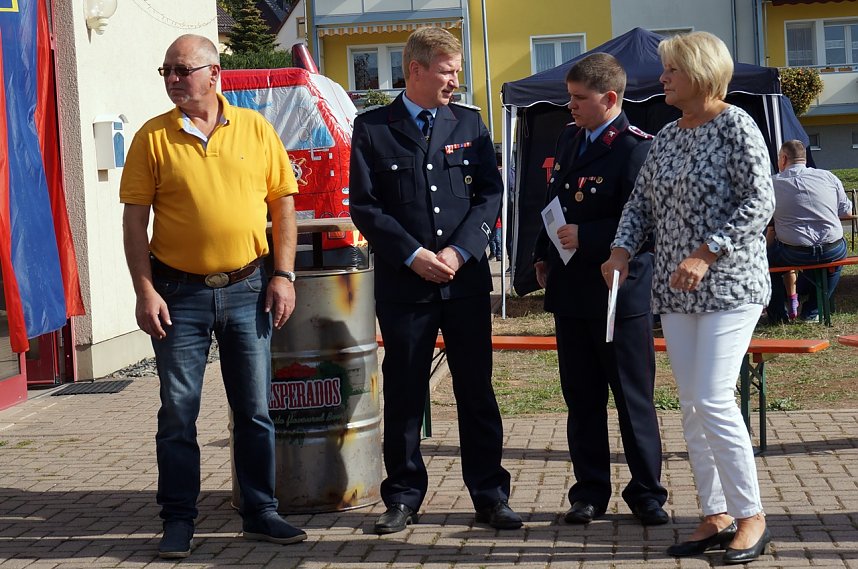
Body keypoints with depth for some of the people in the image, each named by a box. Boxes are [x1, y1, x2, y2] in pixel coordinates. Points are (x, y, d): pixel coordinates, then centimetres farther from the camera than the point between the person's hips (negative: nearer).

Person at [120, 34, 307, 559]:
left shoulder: (256, 129, 3)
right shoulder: (153, 137, -1)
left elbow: (283, 204, 6)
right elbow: (135, 220, -2)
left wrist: (284, 275, -2)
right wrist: (144, 291, -9)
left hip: (247, 289, 1)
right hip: (179, 294, -1)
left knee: (255, 410, 8)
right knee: (178, 413, 4)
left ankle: (261, 513, 20)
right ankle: (179, 520, 14)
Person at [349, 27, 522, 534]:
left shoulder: (469, 124, 9)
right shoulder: (372, 129, 2)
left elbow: (491, 193, 4)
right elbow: (365, 206, -2)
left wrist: (459, 250, -9)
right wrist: (413, 254, -11)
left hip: (466, 279, 2)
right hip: (403, 283, -1)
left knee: (477, 389, 6)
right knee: (404, 392, 6)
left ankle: (490, 494, 14)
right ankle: (404, 497, 17)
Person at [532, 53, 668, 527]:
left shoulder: (636, 149, -14)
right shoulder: (568, 139, 12)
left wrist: (586, 237, -22)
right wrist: (543, 256, 15)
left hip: (620, 295, -7)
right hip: (570, 292, 7)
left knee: (634, 400, 4)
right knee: (581, 399, 12)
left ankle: (646, 494, 15)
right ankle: (590, 493, 20)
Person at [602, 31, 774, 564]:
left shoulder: (736, 127, -8)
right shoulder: (666, 138, 12)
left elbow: (759, 205, -15)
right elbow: (641, 203, 15)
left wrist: (706, 253, -21)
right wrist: (623, 250, -2)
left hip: (729, 285, -7)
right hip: (676, 292, 7)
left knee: (714, 401, -13)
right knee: (692, 407, 7)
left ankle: (751, 516, 0)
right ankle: (716, 518, 15)